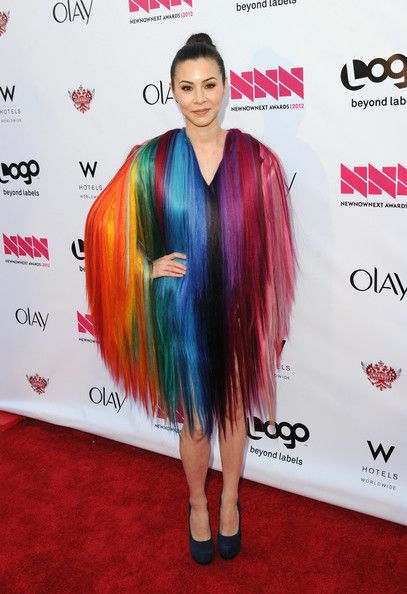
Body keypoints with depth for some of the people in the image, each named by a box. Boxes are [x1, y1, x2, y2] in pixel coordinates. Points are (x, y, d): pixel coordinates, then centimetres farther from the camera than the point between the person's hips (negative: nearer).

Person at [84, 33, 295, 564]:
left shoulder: (256, 158, -6)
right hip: (180, 313, 0)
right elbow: (106, 222, 4)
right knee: (194, 420, 15)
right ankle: (198, 504, 43)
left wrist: (272, 320, 0)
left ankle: (229, 501, 45)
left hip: (239, 312, 1)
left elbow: (272, 248, -2)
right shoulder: (150, 159, -7)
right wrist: (149, 266, -8)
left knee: (234, 413, 19)